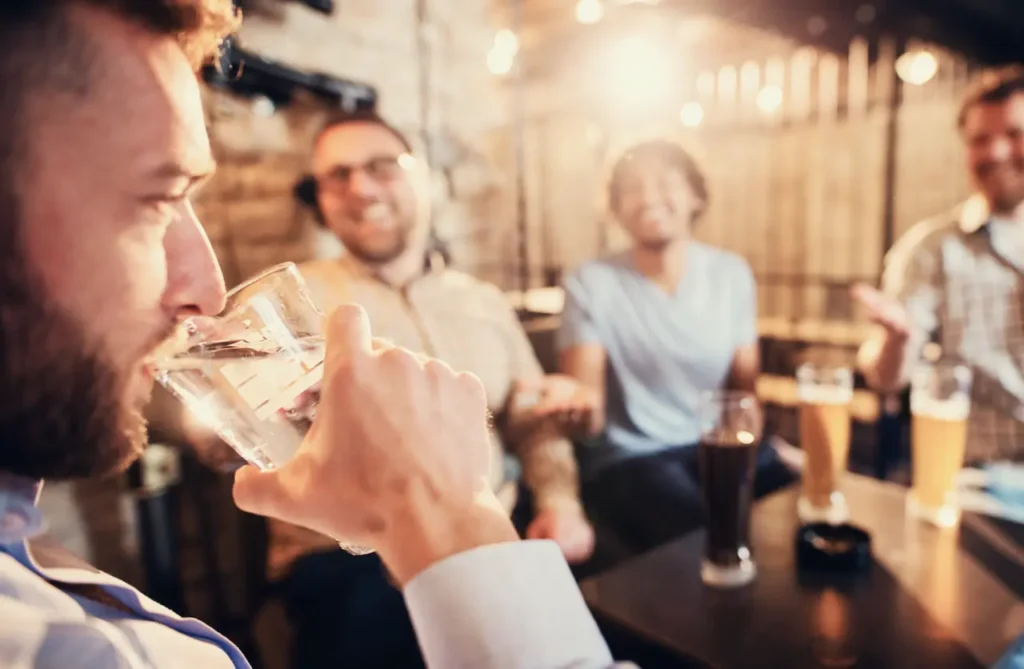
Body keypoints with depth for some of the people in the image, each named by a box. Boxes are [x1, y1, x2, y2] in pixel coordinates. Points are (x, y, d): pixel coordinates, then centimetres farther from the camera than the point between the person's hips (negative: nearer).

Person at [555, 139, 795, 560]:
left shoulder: (731, 273, 4)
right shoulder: (591, 284, -8)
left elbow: (745, 385, 11)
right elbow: (590, 418, -12)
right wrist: (581, 405, -35)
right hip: (629, 458, -4)